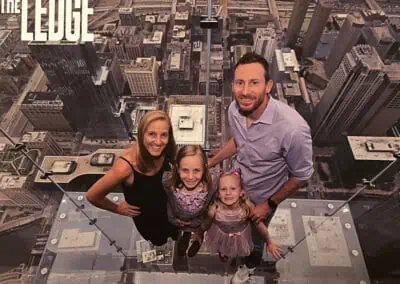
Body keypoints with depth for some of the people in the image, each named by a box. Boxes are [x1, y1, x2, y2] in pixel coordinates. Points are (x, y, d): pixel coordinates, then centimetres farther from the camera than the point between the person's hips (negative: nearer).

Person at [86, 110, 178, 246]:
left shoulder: (165, 152, -29)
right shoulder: (126, 166, -43)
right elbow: (92, 196, -26)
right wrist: (118, 209, -12)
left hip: (168, 208, 3)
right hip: (146, 217, -2)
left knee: (176, 235, 34)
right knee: (159, 241, 32)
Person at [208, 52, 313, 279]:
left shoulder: (292, 128, -41)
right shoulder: (235, 109, -22)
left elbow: (301, 176, -22)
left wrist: (269, 205, -15)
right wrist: (212, 162, 6)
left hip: (262, 197, -3)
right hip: (236, 186, 4)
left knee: (255, 233, 28)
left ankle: (255, 254, 64)